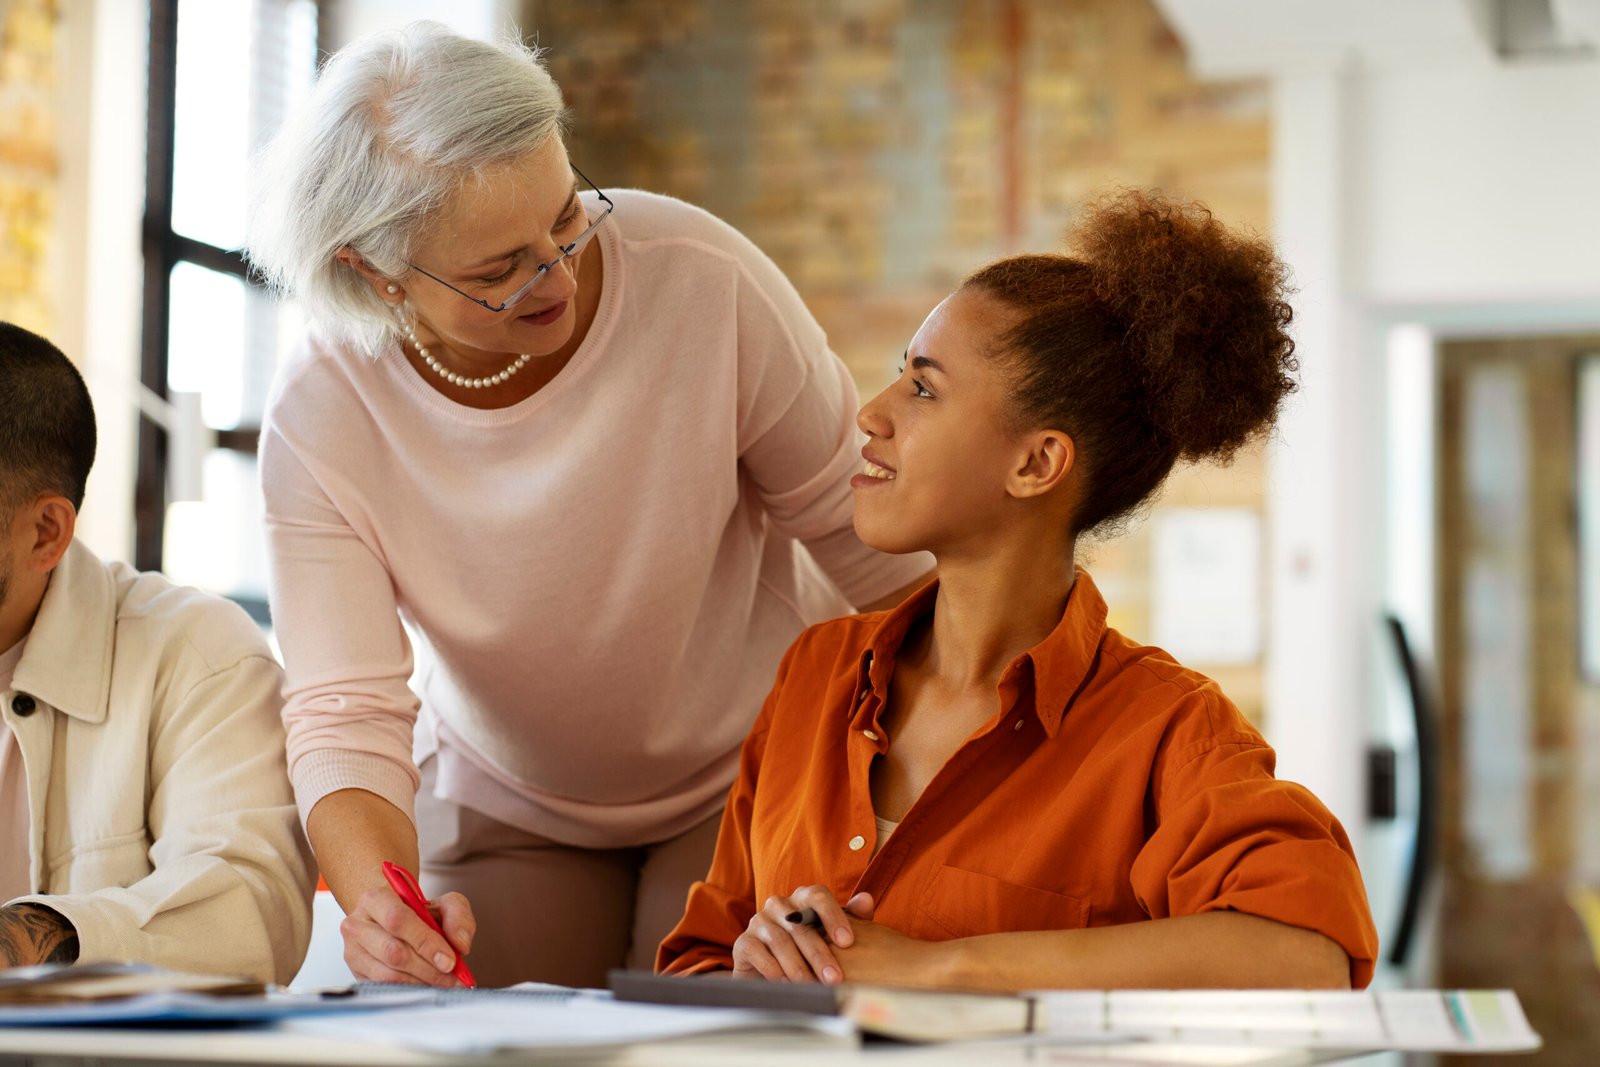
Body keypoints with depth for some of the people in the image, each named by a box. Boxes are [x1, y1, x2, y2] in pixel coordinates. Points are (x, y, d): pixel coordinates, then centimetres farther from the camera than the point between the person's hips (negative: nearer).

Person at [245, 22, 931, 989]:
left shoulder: (697, 279, -27)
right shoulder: (319, 429, -23)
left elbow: (864, 534, -14)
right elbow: (345, 716, -24)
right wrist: (373, 894, -45)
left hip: (752, 774, -1)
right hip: (506, 808, 1)